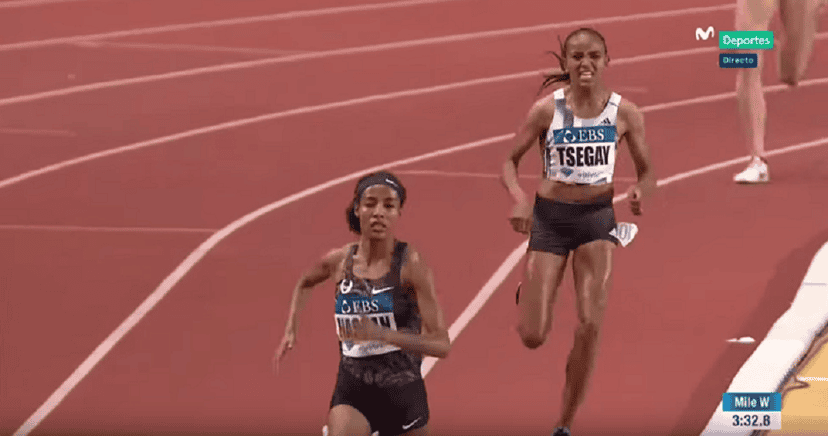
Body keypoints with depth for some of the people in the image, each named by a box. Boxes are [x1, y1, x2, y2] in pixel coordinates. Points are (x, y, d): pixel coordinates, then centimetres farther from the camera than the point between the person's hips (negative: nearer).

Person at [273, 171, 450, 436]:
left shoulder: (411, 265, -13)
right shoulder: (339, 261, 0)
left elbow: (441, 344, -20)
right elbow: (305, 284, 26)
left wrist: (381, 334, -31)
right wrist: (291, 330, 14)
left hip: (403, 394, -2)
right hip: (351, 391, 2)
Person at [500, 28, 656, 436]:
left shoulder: (624, 113, -4)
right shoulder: (546, 109, -7)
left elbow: (647, 173, 5)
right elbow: (510, 161, 0)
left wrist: (639, 193, -18)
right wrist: (518, 198, -20)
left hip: (597, 217, 1)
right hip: (550, 217, -1)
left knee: (590, 325, -12)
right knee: (533, 337, -2)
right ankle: (527, 294, 38)